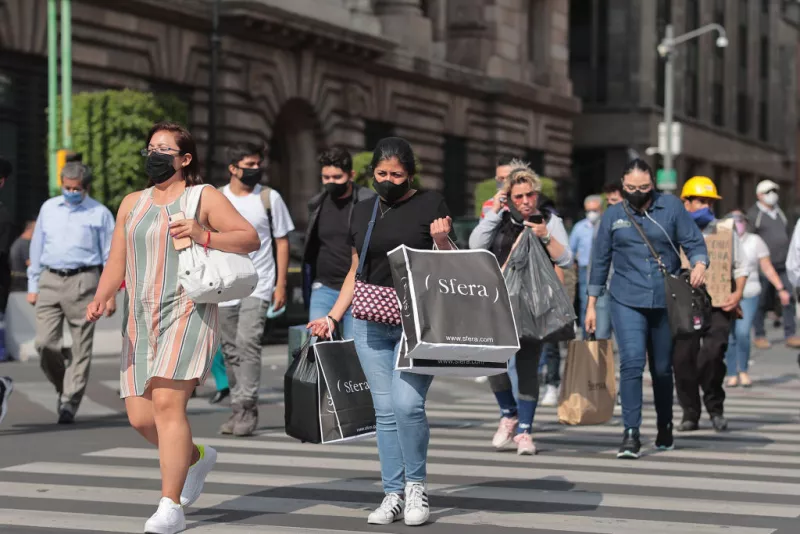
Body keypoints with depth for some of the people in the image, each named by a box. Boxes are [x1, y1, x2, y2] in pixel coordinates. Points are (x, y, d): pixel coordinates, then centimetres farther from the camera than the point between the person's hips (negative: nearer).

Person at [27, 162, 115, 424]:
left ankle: (70, 402, 5)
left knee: (81, 347, -2)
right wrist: (33, 286, 15)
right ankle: (62, 386, 18)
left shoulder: (100, 214, 4)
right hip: (50, 281, 3)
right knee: (44, 343, -5)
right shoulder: (48, 208, 13)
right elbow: (37, 247, 18)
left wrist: (110, 294, -1)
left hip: (83, 282, -3)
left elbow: (110, 255, 4)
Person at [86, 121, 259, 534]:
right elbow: (116, 263, 15)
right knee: (140, 415, 3)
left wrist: (203, 235, -14)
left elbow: (251, 239, 0)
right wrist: (100, 299, -3)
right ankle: (196, 457, 33)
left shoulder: (204, 197, 3)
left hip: (186, 313, -6)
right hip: (140, 318, 6)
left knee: (167, 402, -19)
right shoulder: (133, 203, 18)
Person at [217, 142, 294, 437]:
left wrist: (281, 285, -3)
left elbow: (282, 241, 4)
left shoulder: (270, 198, 2)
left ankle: (247, 409, -15)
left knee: (247, 343, -17)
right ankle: (237, 410, 16)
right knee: (231, 351, 8)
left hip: (258, 286, -3)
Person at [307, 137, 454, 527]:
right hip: (371, 325, 4)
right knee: (385, 411, 3)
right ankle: (393, 494, 10)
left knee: (407, 403, -17)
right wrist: (332, 317, 13)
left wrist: (441, 240, -17)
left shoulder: (431, 205, 1)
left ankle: (416, 484, 3)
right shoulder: (362, 212, 14)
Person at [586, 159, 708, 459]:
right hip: (626, 302, 0)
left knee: (662, 368, 10)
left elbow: (694, 242, 0)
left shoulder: (671, 208, 3)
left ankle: (665, 428, 30)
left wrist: (699, 264, -23)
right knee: (631, 363, -16)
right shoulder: (613, 215, 7)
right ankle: (631, 434, -16)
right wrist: (591, 304, 11)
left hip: (666, 302, 0)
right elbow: (600, 260, 11)